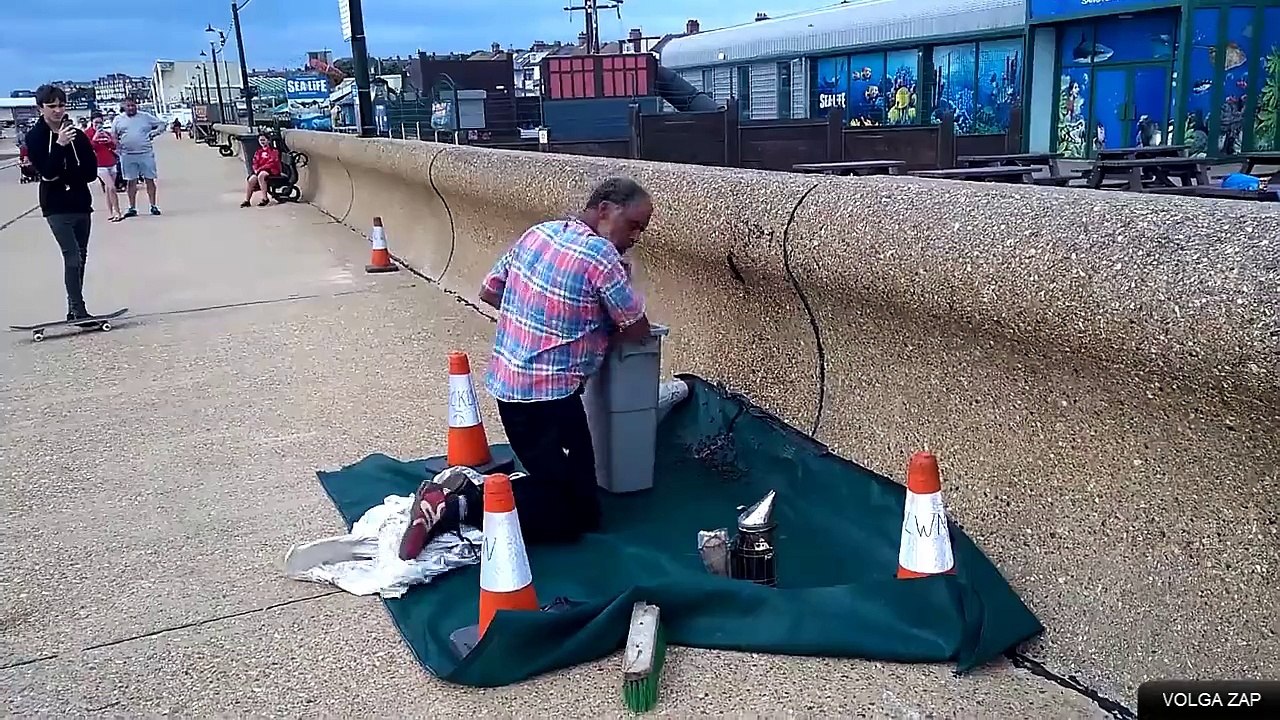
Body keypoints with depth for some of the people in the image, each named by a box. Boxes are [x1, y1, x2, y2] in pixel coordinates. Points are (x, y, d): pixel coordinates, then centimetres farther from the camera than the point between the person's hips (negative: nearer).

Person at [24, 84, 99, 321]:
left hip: (81, 204, 5)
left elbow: (91, 171, 1)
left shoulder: (76, 134, 3)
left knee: (80, 257, 9)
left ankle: (74, 310, 18)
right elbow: (47, 172, -17)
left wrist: (65, 177, -12)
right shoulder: (35, 137, -4)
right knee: (72, 255, -15)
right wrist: (60, 144, -26)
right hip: (56, 206, -4)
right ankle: (78, 310, -15)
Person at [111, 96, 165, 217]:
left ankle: (153, 206, 6)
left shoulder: (146, 116, 6)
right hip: (127, 155, 1)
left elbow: (161, 124, 11)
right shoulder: (119, 119, 11)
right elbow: (112, 135, 17)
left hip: (146, 153, -1)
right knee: (132, 181, 4)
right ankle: (132, 208, 8)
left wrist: (155, 132, -6)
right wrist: (116, 142, -3)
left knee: (150, 179, 0)